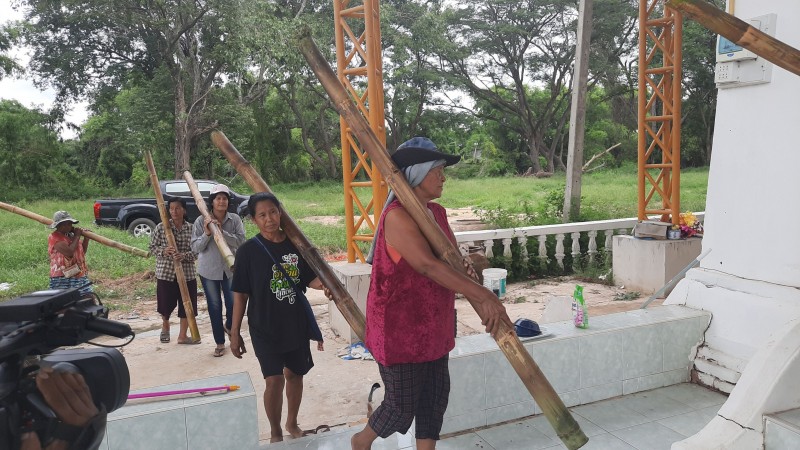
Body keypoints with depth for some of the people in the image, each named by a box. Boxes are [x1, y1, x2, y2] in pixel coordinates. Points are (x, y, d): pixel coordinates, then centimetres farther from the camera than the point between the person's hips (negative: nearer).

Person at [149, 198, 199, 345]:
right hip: (165, 272, -1)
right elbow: (152, 247, 1)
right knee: (166, 304, 12)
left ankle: (182, 336, 21)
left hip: (187, 273, 1)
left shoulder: (191, 228, -2)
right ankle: (165, 326, 43)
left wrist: (184, 255, -22)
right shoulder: (161, 227, -3)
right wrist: (164, 251, -19)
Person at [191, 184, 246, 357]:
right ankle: (220, 343, 21)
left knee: (234, 304, 2)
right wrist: (206, 233, -23)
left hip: (231, 268, 0)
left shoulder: (235, 219, -6)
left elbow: (240, 241, -14)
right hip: (208, 270, 0)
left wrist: (222, 231, -24)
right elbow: (195, 248, -7)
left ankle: (229, 326, 36)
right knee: (214, 307, 8)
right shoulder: (201, 221, -7)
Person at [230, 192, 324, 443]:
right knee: (274, 379, -7)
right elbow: (240, 295, -5)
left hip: (297, 323, 3)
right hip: (265, 327, -3)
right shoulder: (248, 251, -9)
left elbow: (310, 279, 5)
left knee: (294, 374, 17)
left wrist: (323, 284, -18)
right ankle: (275, 432, 18)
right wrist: (235, 332, -5)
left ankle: (292, 423, 40)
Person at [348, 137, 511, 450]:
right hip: (400, 329, -8)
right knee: (402, 405, 8)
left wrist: (466, 269, -14)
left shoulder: (438, 213, 6)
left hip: (433, 327, 8)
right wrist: (483, 296, -37)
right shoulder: (397, 216, -22)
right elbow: (428, 265, -33)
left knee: (434, 397, 15)